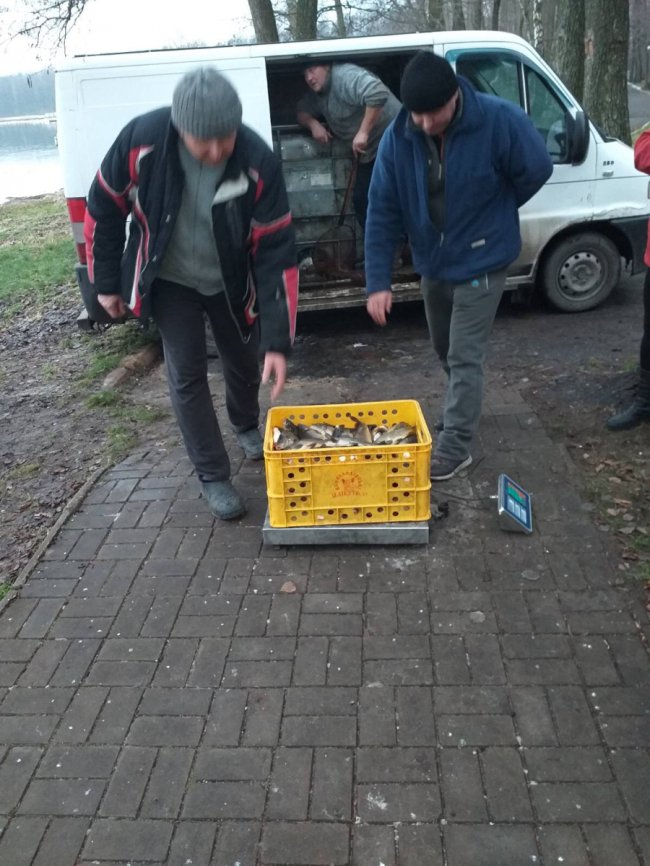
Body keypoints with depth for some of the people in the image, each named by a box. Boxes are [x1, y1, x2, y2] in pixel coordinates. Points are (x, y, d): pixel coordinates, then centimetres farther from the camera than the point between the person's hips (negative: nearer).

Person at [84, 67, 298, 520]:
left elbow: (276, 253, -25)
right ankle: (213, 476, 12)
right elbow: (104, 209, -10)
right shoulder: (142, 140, -28)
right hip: (169, 280, 0)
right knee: (187, 374, -2)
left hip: (231, 282, 1)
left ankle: (247, 427, 48)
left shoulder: (258, 163, -29)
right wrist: (106, 282, -3)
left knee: (244, 360, 15)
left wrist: (278, 341, -29)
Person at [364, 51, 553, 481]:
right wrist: (378, 280, -17)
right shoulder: (397, 139, -14)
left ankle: (456, 446, 7)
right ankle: (464, 408, 45)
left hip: (481, 262, -4)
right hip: (432, 263, 5)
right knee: (446, 350, 20)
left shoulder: (500, 121, -23)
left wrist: (489, 214, 3)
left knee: (464, 357, -5)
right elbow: (382, 212, -12)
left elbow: (537, 170, -8)